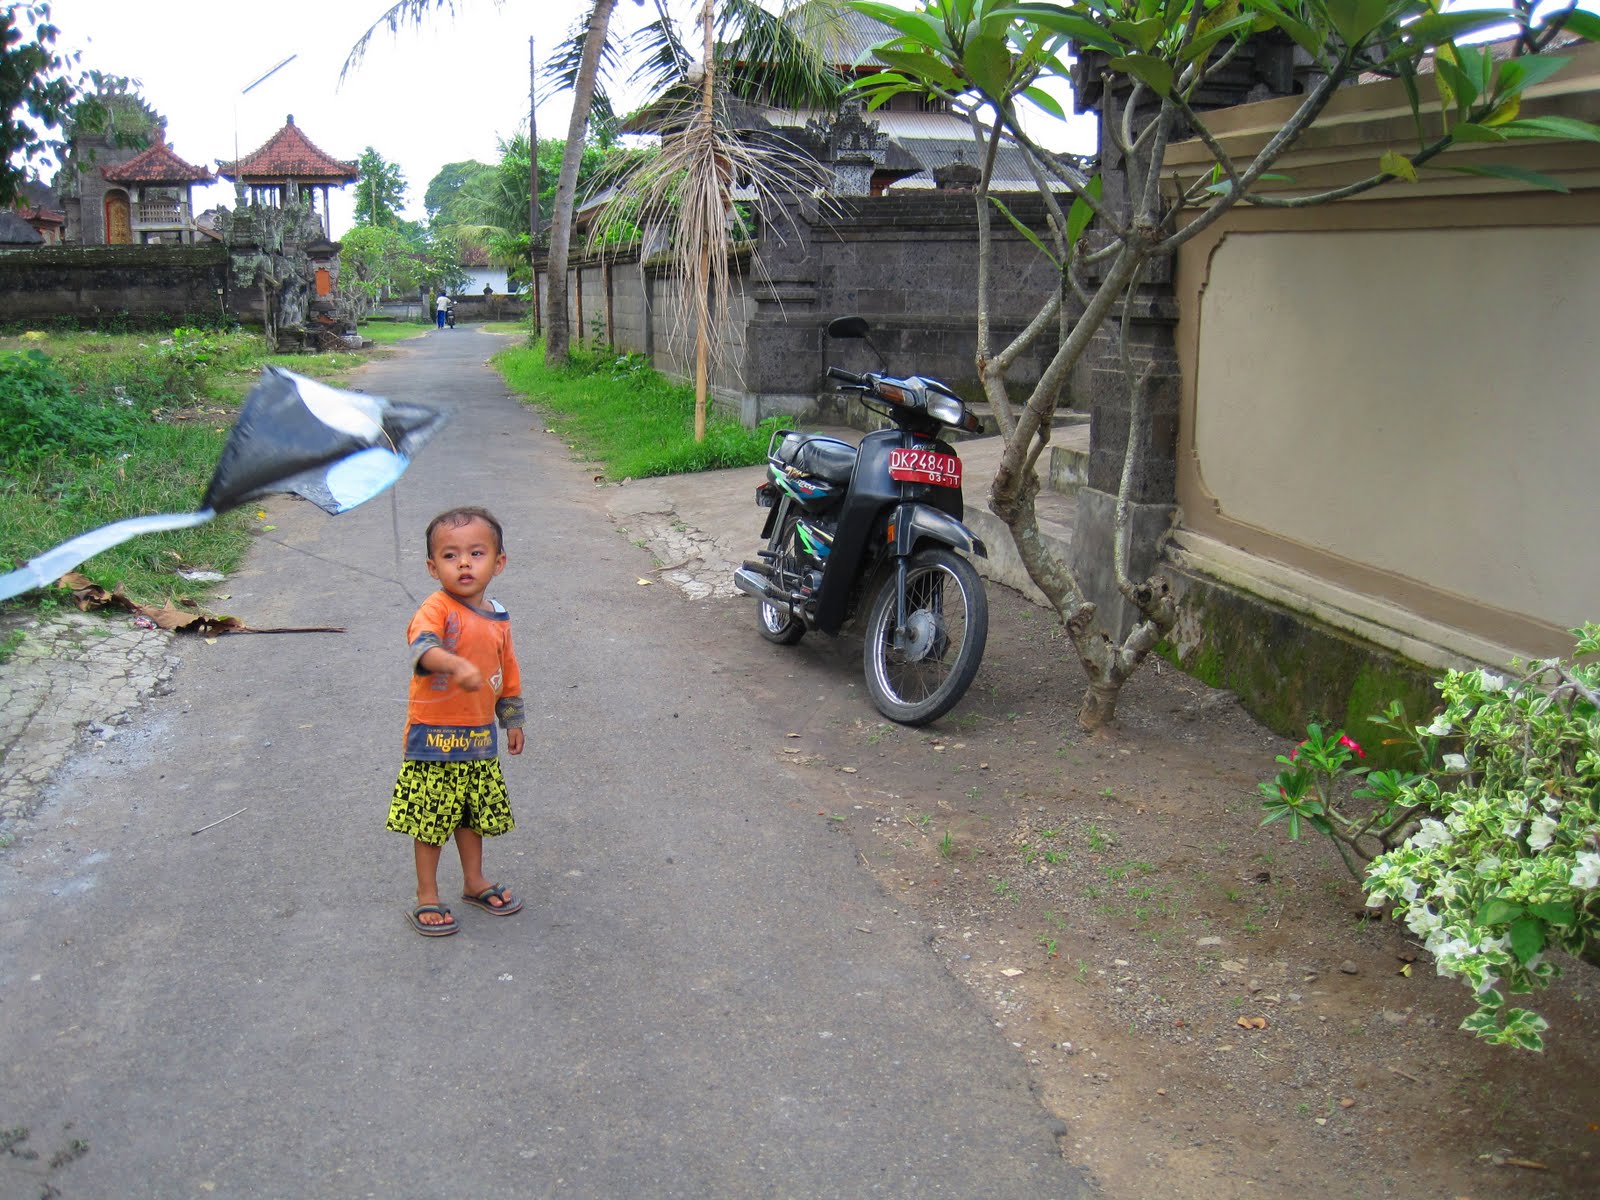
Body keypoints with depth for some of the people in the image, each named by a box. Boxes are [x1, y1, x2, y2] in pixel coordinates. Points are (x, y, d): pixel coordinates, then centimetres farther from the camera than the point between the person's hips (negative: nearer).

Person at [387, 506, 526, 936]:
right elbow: (422, 645, -37)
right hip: (434, 736, -6)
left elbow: (508, 674, 17)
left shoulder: (498, 618, 5)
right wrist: (456, 664, -55)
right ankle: (427, 896, 19)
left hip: (479, 737, 6)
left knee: (474, 813, 19)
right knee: (431, 818, 4)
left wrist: (513, 721, 21)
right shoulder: (436, 609, -16)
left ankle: (474, 881, 37)